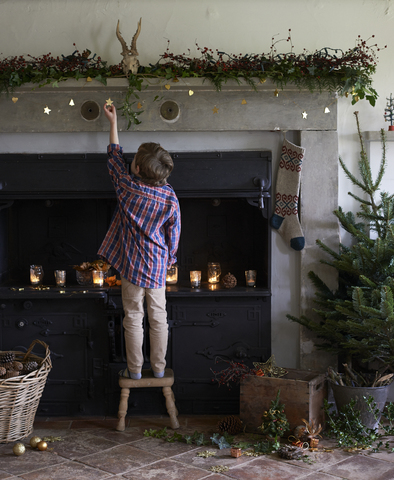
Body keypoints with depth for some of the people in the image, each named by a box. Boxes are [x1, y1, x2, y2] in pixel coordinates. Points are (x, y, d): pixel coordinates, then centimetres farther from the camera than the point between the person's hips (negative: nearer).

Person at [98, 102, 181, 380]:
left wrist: (113, 122, 14)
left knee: (133, 318, 8)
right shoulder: (170, 198, -10)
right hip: (157, 267, 1)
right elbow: (174, 234, -1)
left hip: (132, 265, -1)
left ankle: (135, 369, 17)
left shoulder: (127, 187, -12)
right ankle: (159, 368, 21)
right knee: (158, 317, 11)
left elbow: (115, 157, 5)